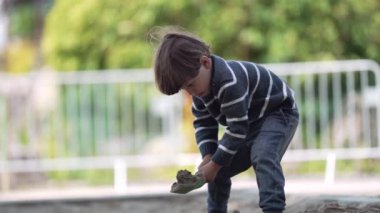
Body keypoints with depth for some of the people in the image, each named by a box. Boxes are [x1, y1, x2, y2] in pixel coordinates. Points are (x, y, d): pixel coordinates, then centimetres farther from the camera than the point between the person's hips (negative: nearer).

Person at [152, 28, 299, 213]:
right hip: (250, 122, 9)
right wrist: (208, 156, -16)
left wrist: (215, 164, -27)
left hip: (279, 113, -9)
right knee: (219, 169, 8)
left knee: (263, 157, -35)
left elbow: (237, 129, -35)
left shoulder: (230, 83, -38)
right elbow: (203, 123, 0)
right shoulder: (201, 85, -8)